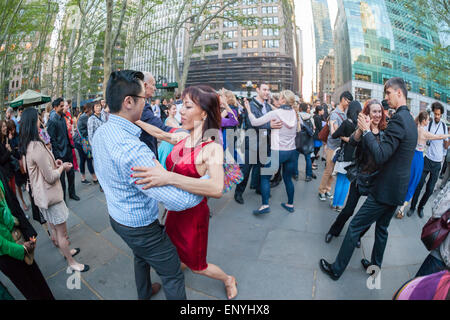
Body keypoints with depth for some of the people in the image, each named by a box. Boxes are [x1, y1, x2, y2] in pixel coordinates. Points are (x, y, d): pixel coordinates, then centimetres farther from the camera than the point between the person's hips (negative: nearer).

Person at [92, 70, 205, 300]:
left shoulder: (100, 134, -5)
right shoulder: (132, 149, -37)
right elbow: (177, 200, -38)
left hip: (116, 217, 10)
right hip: (141, 227, -10)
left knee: (141, 256, 35)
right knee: (173, 276, 11)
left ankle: (144, 294, 61)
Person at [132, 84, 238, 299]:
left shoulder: (212, 148, -27)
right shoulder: (183, 138, -5)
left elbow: (217, 189, -44)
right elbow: (160, 133, 16)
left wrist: (169, 177, -52)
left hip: (194, 213, -6)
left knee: (196, 266, 15)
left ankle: (228, 280, 43)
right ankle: (179, 264, 65)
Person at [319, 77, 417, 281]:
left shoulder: (398, 119, -20)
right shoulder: (410, 120, 12)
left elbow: (380, 156, -26)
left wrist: (366, 131, -17)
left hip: (386, 189, -10)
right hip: (399, 188, 10)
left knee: (354, 227, 0)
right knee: (381, 228, 23)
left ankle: (336, 269, 13)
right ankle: (375, 265, 41)